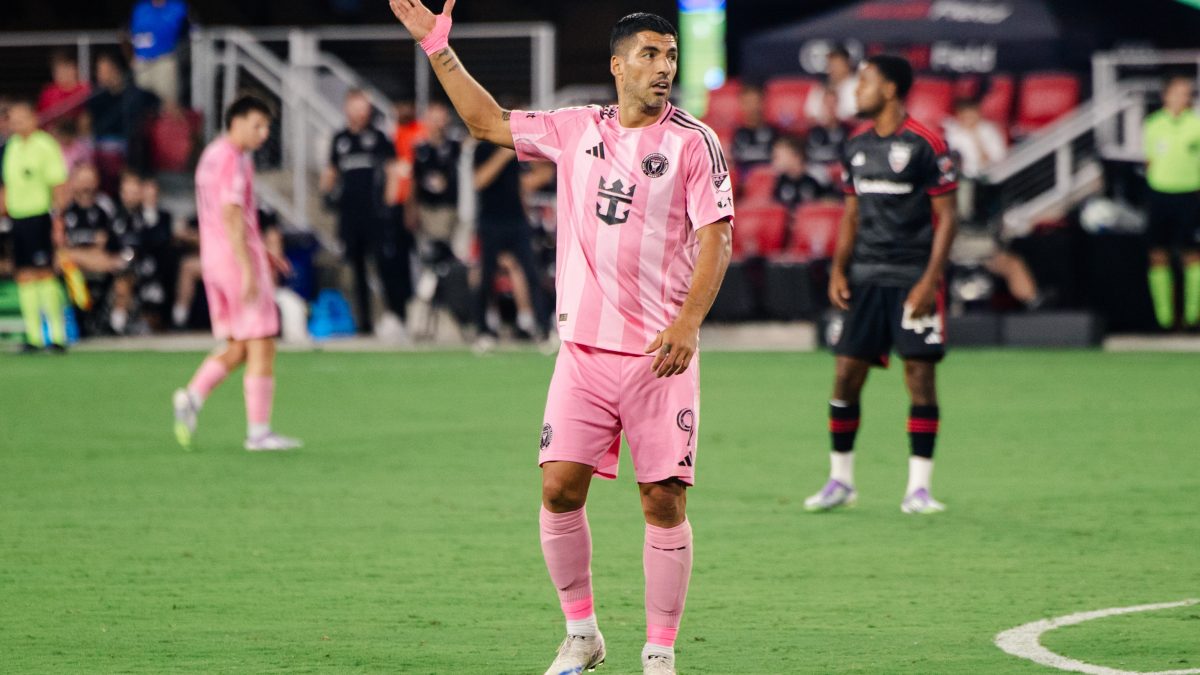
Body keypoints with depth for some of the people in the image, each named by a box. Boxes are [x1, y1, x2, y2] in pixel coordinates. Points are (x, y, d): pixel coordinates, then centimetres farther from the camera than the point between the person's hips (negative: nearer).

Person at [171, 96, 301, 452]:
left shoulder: (213, 155, 17)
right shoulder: (233, 158, -13)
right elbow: (231, 216, -21)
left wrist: (261, 253, 25)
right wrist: (249, 268, -23)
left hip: (214, 259, 9)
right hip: (238, 257, -9)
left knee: (238, 347, 13)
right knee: (261, 346, -4)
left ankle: (192, 396, -4)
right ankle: (258, 431, -5)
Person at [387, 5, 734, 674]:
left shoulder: (694, 142, -2)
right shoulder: (576, 130, 9)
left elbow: (715, 239, -8)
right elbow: (488, 121, 22)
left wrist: (688, 323, -20)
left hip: (661, 351, -3)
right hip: (584, 344, 3)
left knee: (664, 501, -4)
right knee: (560, 487, -5)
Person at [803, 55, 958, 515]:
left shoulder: (924, 144, -8)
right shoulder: (858, 145, 11)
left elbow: (946, 217, -7)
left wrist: (929, 279, -14)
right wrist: (839, 270, 8)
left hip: (913, 280, -5)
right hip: (865, 278, 5)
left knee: (920, 375, -5)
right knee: (847, 373, 2)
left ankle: (918, 487, 0)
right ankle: (840, 481, 13)